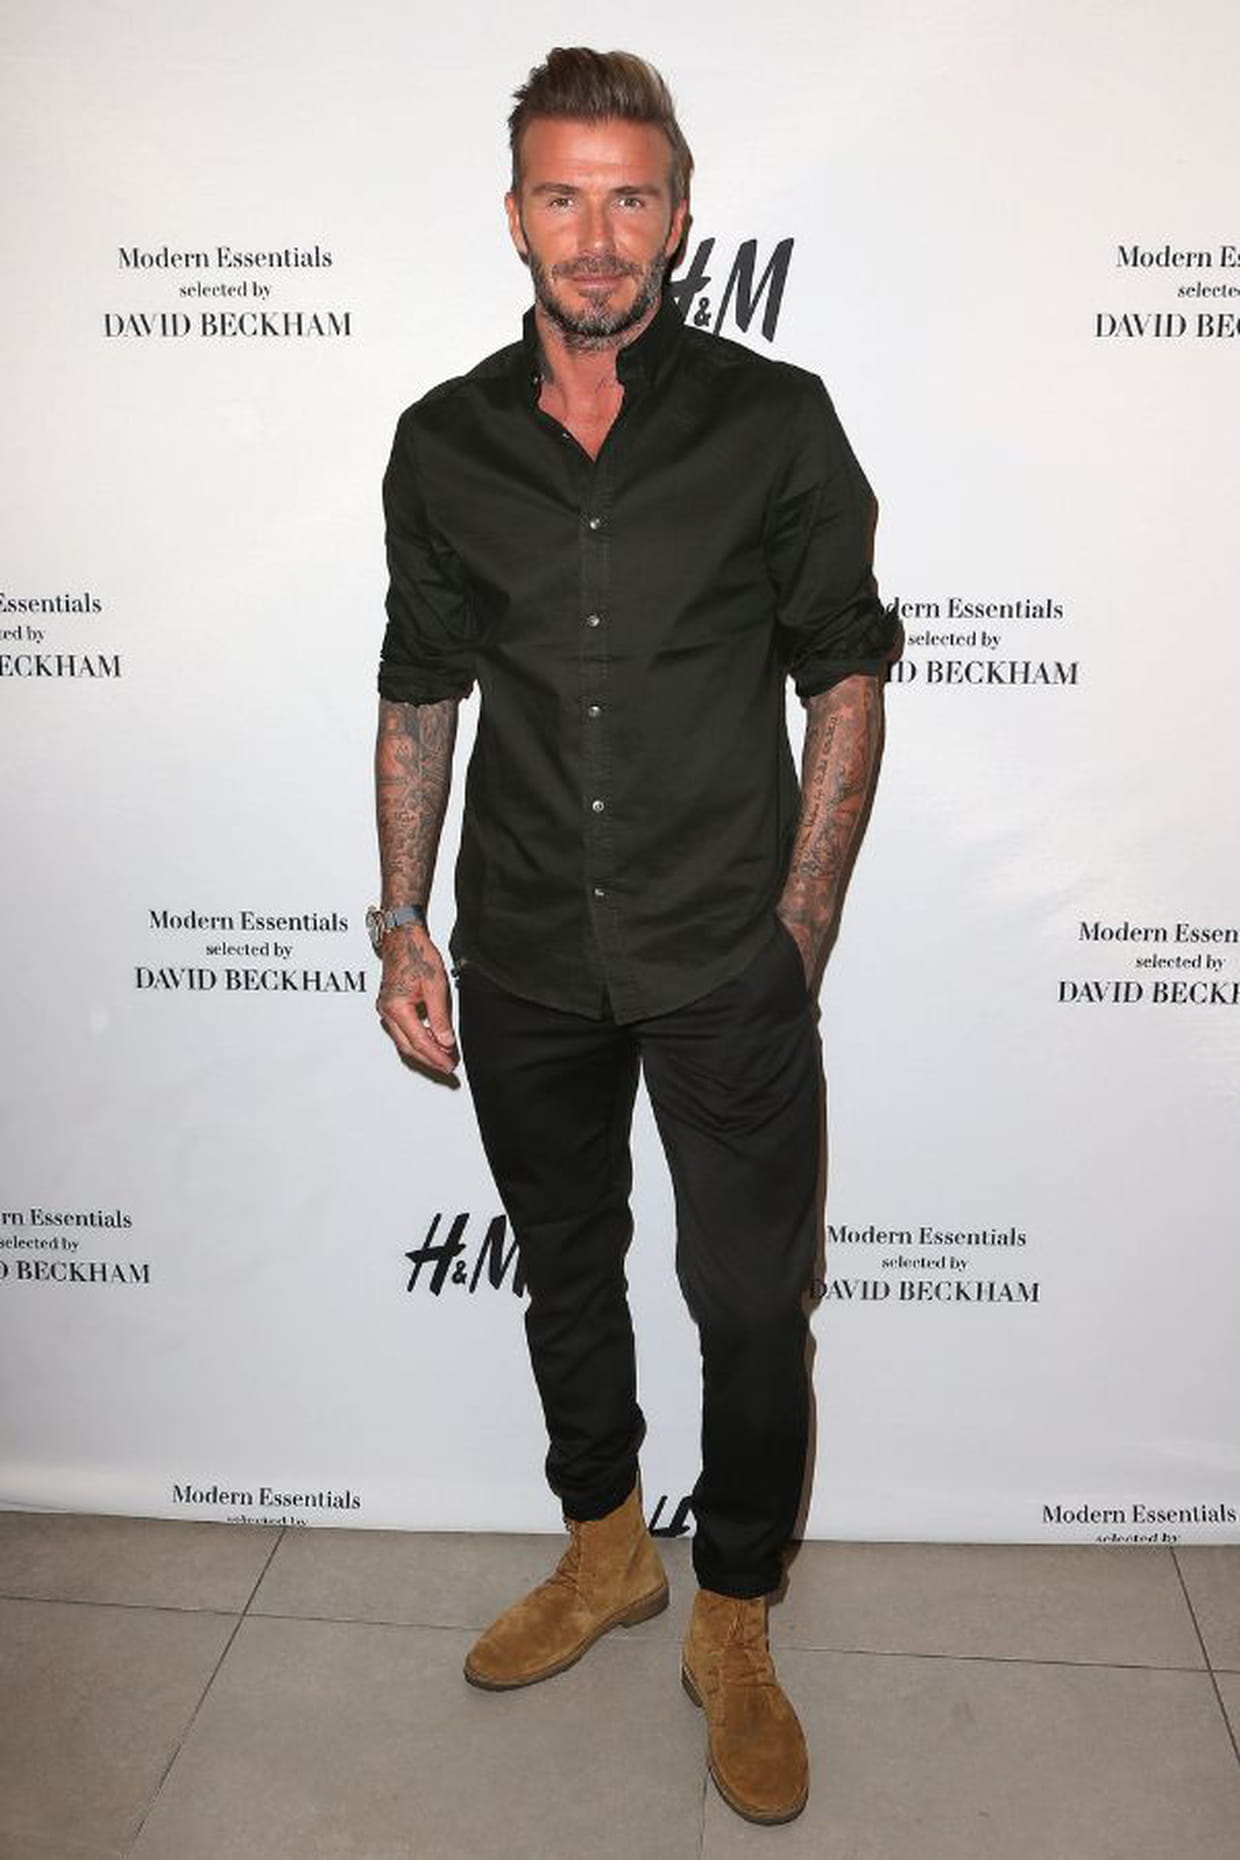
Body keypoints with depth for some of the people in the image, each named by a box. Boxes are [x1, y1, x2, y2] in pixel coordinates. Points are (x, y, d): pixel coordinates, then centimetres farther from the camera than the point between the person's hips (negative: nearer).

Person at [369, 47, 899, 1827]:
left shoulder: (775, 421, -4)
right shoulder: (445, 442, 3)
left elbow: (844, 677, 0)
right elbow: (420, 692, 9)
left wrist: (800, 923, -4)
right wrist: (405, 922, 5)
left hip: (727, 963, -2)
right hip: (524, 963, 3)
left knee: (750, 1303, 4)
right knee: (566, 1271, 18)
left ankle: (733, 1629, 30)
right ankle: (605, 1558, 43)